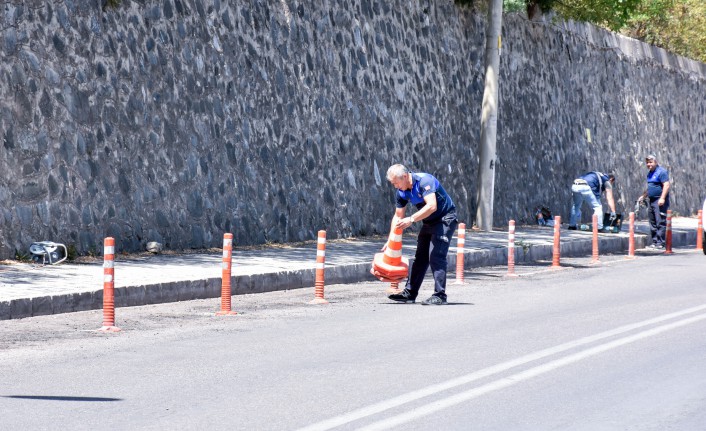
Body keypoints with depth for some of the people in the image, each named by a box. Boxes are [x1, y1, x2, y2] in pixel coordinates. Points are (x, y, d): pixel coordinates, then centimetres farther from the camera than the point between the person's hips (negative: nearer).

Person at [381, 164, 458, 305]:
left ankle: (440, 295, -16)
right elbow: (398, 216, 7)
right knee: (420, 257, 9)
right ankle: (409, 293, 15)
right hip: (428, 223, 8)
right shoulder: (402, 192, -1)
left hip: (445, 219, -8)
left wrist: (411, 219, -38)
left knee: (436, 255, -17)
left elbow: (432, 206, -36)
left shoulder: (424, 181, -26)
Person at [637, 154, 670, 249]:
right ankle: (654, 242, 14)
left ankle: (660, 242, -9)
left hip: (659, 201, -10)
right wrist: (643, 196, 26)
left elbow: (666, 185, -17)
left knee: (660, 222, -9)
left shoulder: (661, 172, -9)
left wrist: (662, 198, -24)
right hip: (651, 200, 10)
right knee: (652, 223, 10)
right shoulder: (650, 173, 19)